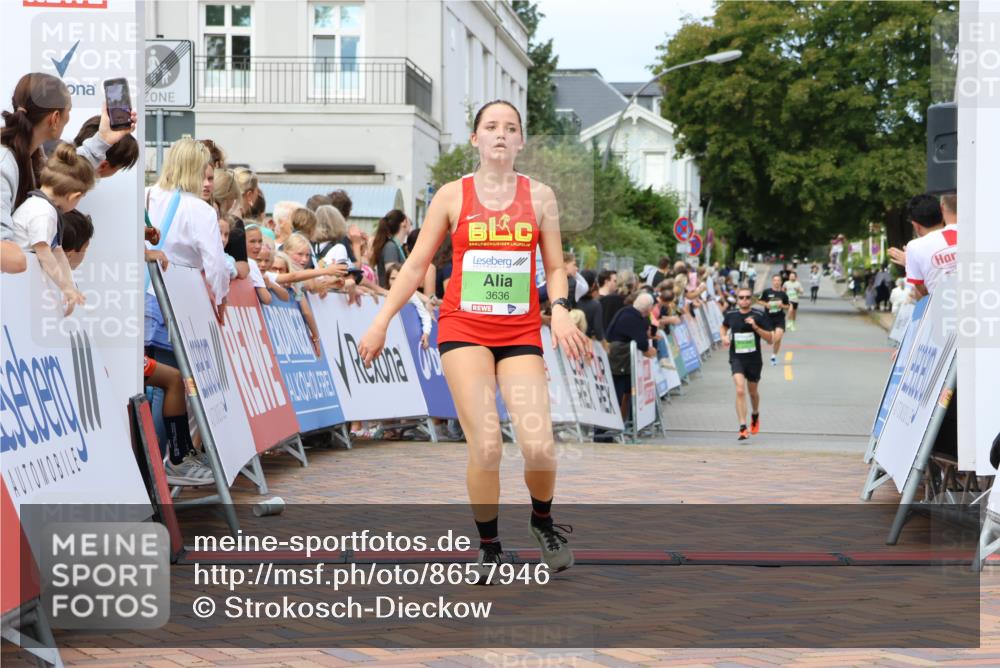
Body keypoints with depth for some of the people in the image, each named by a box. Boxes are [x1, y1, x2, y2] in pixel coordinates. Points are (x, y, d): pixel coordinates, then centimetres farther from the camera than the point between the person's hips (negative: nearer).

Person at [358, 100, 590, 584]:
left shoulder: (539, 196, 7)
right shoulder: (452, 196, 4)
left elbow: (555, 267, 10)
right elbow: (416, 264, 8)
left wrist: (560, 309, -10)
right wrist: (381, 322, 3)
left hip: (521, 332, 1)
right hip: (463, 327, -1)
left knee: (539, 447, -13)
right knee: (486, 447, -14)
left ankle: (543, 521, 18)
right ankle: (488, 547, 7)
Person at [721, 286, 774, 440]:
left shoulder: (759, 316, -8)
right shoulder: (730, 315, -1)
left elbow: (770, 339, -9)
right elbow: (724, 326, 22)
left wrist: (756, 327, -22)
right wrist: (724, 336, 1)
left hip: (754, 359, 0)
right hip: (737, 358, 0)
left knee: (752, 391, 19)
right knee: (740, 391, -19)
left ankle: (755, 415, 51)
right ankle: (743, 428, -22)